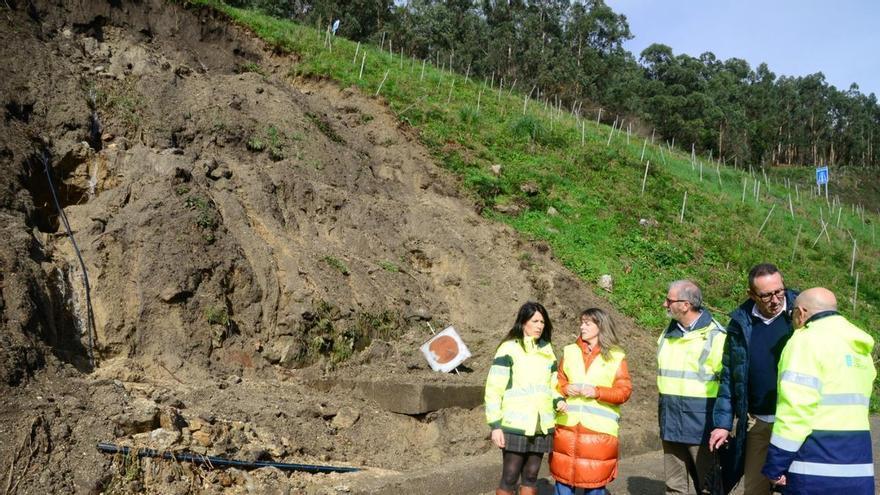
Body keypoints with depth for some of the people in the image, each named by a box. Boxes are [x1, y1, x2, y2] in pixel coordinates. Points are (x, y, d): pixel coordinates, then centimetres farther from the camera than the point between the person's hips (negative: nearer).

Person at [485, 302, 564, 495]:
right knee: (510, 478, -1)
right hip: (516, 426, -5)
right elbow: (493, 390, -7)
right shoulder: (509, 349, -6)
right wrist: (495, 426, -12)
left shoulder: (547, 351, 11)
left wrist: (559, 400, -3)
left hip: (541, 427, 5)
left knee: (531, 477, 10)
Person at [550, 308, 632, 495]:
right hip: (567, 425, 3)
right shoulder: (570, 351, 10)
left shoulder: (616, 356, 1)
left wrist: (598, 392, -15)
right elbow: (558, 383, 14)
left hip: (599, 427, -3)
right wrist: (565, 389, -7)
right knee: (563, 474, 5)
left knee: (595, 478, 2)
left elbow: (624, 390, -3)